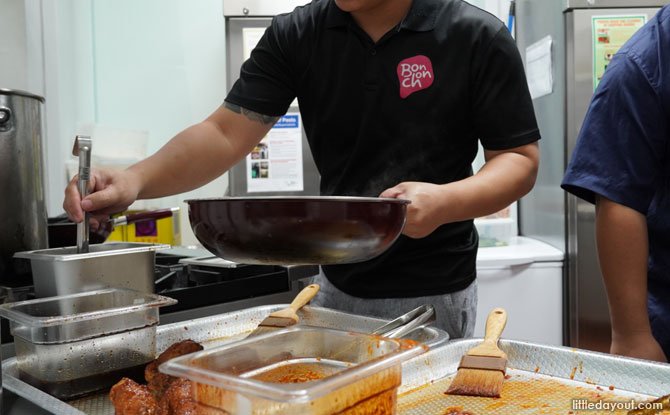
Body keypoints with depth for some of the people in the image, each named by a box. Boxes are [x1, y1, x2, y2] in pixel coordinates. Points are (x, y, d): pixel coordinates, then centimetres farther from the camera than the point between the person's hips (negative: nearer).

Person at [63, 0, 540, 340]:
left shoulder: (478, 38, -11)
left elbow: (520, 160, -8)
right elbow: (226, 133, -9)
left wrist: (445, 201, -27)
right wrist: (137, 179, -26)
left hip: (434, 296, -3)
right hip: (336, 287, 4)